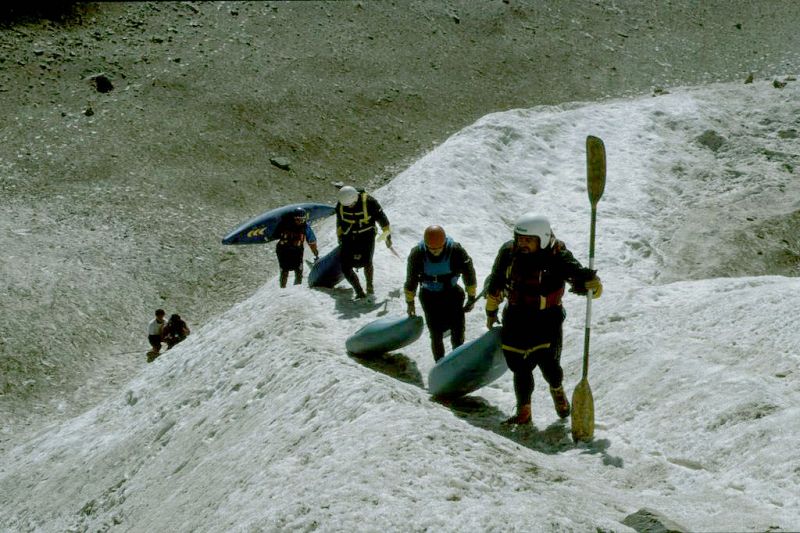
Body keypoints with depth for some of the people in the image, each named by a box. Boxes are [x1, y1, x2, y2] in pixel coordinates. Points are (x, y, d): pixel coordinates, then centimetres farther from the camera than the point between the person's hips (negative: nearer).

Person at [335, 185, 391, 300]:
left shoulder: (368, 201, -17)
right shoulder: (340, 205, -6)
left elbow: (381, 217, -4)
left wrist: (387, 235, 2)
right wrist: (340, 238, 24)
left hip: (366, 235, -3)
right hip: (348, 238, 3)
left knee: (366, 261, -20)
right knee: (346, 267, -9)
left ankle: (370, 286, 5)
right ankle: (359, 292, 2)